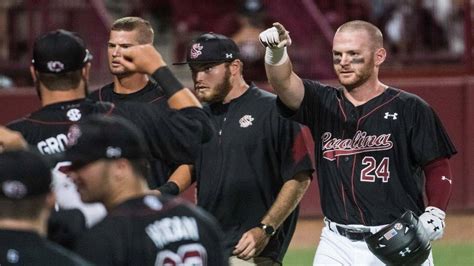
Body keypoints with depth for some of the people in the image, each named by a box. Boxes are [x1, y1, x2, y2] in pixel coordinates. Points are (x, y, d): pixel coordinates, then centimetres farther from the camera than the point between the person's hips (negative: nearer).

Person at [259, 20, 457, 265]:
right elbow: (285, 83, -10)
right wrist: (275, 52, -31)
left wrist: (435, 213, -16)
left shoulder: (410, 109, -1)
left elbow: (438, 167, 1)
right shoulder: (323, 103, 8)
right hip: (337, 244, 3)